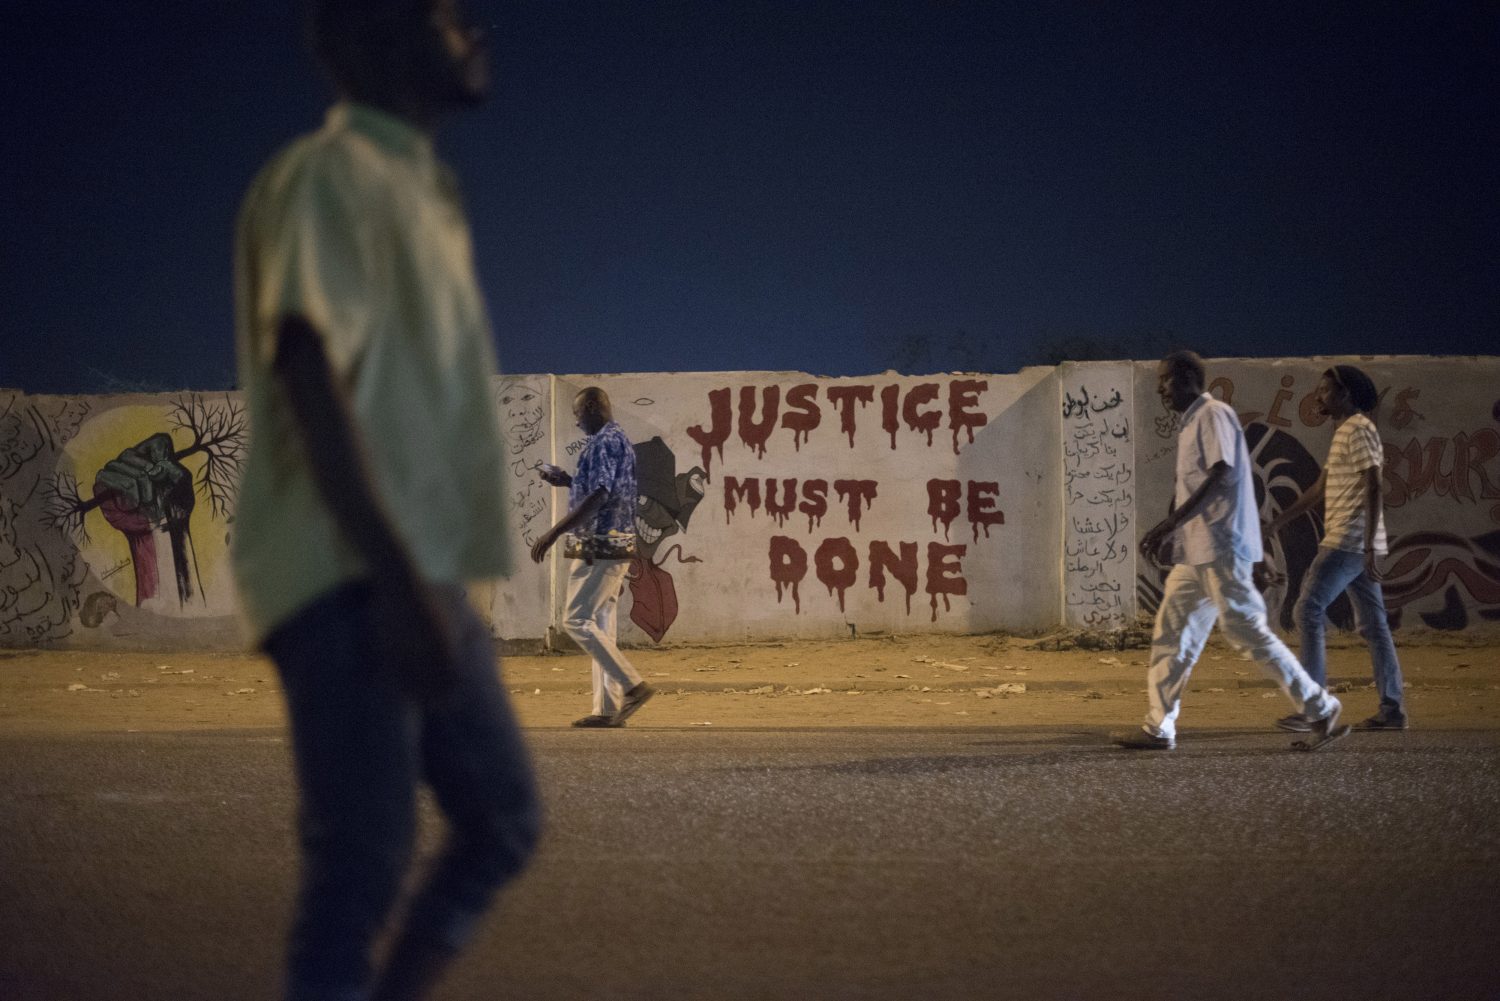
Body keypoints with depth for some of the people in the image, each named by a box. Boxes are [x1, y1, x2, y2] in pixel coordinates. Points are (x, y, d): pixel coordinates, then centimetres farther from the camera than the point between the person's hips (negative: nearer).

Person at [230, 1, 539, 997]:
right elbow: (311, 372, -18)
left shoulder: (424, 192, 21)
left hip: (420, 578, 9)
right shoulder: (331, 175, -8)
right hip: (350, 581, -9)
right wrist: (395, 577, -26)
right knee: (362, 860, -9)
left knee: (501, 823, 12)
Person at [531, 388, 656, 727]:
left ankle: (633, 686, -14)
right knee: (600, 625, 10)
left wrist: (554, 532, -25)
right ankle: (608, 708, 10)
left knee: (577, 620, -11)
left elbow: (598, 497, -24)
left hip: (601, 548, -10)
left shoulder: (606, 442, -14)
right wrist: (568, 481, 26)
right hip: (613, 548, 10)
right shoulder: (616, 440, 18)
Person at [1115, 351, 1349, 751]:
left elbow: (1220, 477, -21)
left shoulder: (1215, 415, -9)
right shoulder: (1192, 423, 20)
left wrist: (1169, 524, -25)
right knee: (1171, 632, 6)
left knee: (1247, 631, -9)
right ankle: (1158, 728, 7)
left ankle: (1321, 711, -4)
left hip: (1221, 549, -10)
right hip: (1197, 553, 10)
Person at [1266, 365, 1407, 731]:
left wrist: (1369, 546, -23)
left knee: (1308, 611, -9)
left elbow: (1373, 488, -17)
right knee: (1373, 624, 8)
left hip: (1349, 543, -10)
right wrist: (1278, 522, 25)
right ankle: (1392, 708, 8)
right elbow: (1320, 488, 26)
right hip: (1355, 546, 10)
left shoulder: (1359, 430, -10)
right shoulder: (1344, 432, 20)